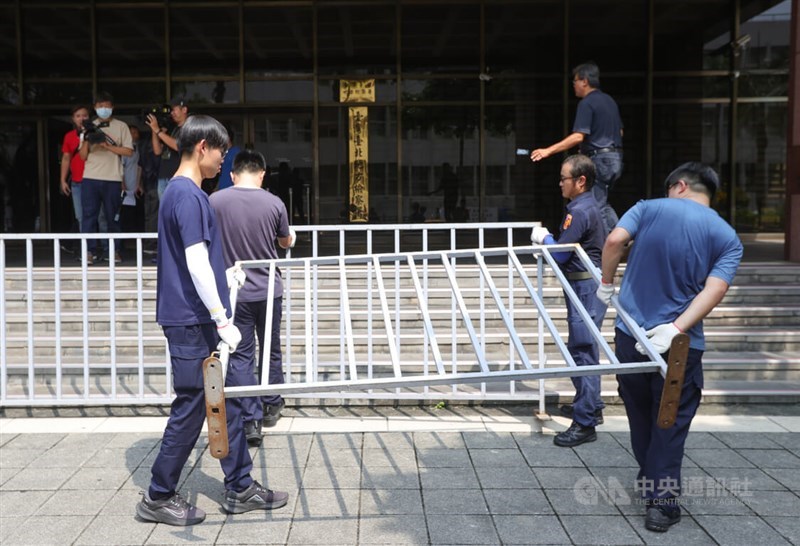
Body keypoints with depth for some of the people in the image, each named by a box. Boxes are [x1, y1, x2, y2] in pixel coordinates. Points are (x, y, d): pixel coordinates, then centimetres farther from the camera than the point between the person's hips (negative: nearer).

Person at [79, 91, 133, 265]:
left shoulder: (121, 126, 8)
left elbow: (128, 151, -2)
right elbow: (83, 156, 10)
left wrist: (107, 145, -11)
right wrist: (86, 141, -8)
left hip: (113, 179, -1)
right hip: (90, 178, 2)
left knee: (113, 217, 4)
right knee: (89, 215, -3)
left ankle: (114, 251, 12)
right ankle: (89, 251, -1)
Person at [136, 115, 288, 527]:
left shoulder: (183, 192, 15)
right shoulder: (188, 195, -16)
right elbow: (196, 263, -22)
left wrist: (223, 294, 39)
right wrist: (222, 319, -22)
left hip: (198, 320, 10)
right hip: (192, 322, -10)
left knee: (229, 397, 13)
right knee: (191, 407, 0)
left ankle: (240, 488, 23)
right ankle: (158, 498, 16)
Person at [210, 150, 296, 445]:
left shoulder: (215, 201, -9)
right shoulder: (274, 203, -7)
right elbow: (286, 242, 9)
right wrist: (291, 235, 32)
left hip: (234, 291, -1)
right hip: (268, 290, 1)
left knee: (240, 356, 6)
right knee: (271, 350, 18)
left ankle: (251, 421, 5)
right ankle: (272, 406, 33)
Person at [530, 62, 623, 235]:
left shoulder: (587, 103, -12)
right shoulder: (609, 100, 15)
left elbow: (578, 136, -22)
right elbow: (619, 131, 20)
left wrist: (548, 150, -23)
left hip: (599, 159, -9)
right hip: (616, 158, 9)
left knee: (597, 206, -1)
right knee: (602, 202, 19)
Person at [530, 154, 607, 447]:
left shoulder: (579, 211, -17)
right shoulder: (588, 206, 16)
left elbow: (561, 254, -16)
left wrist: (544, 238, 0)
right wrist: (549, 241, 8)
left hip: (585, 288, -11)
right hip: (587, 285, 11)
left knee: (582, 351, -10)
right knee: (584, 349, 20)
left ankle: (585, 423, -7)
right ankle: (590, 406, 34)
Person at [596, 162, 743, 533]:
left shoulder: (649, 208, 0)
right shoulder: (727, 237, 2)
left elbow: (615, 241, -14)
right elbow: (715, 289, -13)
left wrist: (607, 284, 1)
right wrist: (676, 329, -21)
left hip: (630, 334, 1)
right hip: (679, 345, -1)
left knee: (640, 416, 20)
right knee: (670, 423, 10)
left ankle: (649, 483, 38)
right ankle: (662, 502, 9)